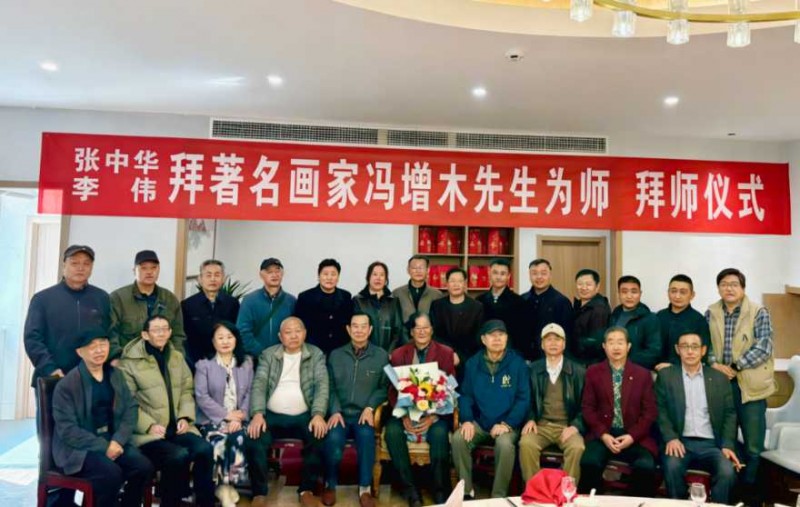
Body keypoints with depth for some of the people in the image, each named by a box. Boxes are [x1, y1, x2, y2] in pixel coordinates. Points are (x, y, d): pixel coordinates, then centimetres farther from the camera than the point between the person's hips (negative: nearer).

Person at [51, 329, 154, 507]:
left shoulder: (115, 375, 8)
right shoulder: (66, 385, -9)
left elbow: (131, 409, 4)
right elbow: (67, 429, -13)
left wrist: (117, 440, -12)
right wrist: (103, 447, -18)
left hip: (113, 441, 5)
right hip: (79, 448, -5)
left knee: (144, 466, -19)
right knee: (111, 472, -31)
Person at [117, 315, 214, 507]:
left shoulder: (177, 357, 17)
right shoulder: (130, 361, 0)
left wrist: (185, 417, 0)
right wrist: (149, 425, -15)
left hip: (176, 427, 4)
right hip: (148, 432, -4)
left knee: (205, 449, -24)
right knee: (179, 456, -31)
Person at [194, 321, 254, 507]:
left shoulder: (246, 363, 14)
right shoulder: (204, 364, 5)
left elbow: (249, 393, 6)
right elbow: (201, 396, -5)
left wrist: (240, 417, -11)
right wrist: (226, 415, -13)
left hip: (238, 419, 2)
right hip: (211, 419, -1)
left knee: (237, 438, -30)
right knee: (220, 440, -31)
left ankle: (226, 485, -15)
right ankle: (225, 486, -14)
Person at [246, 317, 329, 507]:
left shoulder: (316, 354, 7)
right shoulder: (268, 354, 9)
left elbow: (322, 385, -4)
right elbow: (259, 384, -2)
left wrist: (318, 415, -21)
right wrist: (257, 414, -18)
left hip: (304, 416, 0)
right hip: (272, 415, 1)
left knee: (319, 437, -28)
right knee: (253, 440, -27)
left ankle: (307, 489, -6)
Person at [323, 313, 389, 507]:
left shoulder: (381, 355, 7)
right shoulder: (335, 355, 13)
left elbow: (384, 387, 2)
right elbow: (330, 387, 8)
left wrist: (370, 407, -13)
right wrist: (335, 411, -8)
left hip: (365, 414, -1)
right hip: (340, 413, 1)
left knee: (366, 435, -33)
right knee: (333, 438, -29)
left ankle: (365, 488, -16)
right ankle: (330, 485, -3)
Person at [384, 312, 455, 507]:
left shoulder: (446, 353, 3)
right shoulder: (398, 354, 8)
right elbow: (393, 391, 4)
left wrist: (433, 417, -18)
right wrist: (404, 416, -15)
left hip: (435, 412, -1)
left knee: (439, 433, -32)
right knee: (392, 431, -28)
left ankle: (441, 491, -15)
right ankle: (410, 490, -14)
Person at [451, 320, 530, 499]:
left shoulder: (518, 363, -3)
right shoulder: (473, 363, 6)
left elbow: (523, 399, -6)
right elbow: (466, 395, 5)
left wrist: (507, 424, -17)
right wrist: (467, 420, -12)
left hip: (507, 424, -2)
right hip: (479, 422, 3)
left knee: (505, 444, -33)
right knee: (458, 438, -25)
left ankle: (499, 496, -15)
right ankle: (466, 490, -7)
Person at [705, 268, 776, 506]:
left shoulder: (758, 313, -5)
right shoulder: (710, 313, 6)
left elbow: (763, 348, -12)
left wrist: (734, 367, -16)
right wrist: (714, 364, -13)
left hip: (750, 385, -3)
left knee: (753, 444, 5)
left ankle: (748, 487, 25)